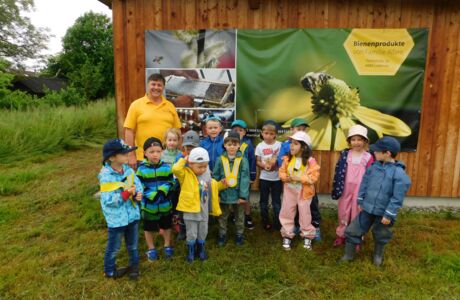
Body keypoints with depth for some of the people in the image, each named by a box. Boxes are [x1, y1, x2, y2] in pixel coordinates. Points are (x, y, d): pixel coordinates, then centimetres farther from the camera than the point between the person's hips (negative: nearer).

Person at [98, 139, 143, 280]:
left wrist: (138, 194, -22)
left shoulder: (128, 170, -3)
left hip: (132, 214, 5)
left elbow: (138, 184, -1)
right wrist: (127, 193, -30)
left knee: (132, 244, 23)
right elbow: (109, 201, -25)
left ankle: (134, 265, 45)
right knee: (114, 247, 16)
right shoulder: (106, 176, -22)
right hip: (116, 219, -5)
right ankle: (109, 271, 39)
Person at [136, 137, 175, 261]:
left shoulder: (166, 167, -6)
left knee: (166, 226, 19)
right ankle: (151, 249, 37)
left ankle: (167, 246, 41)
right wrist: (152, 195, -23)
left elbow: (171, 182, -3)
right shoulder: (142, 169, -13)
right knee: (149, 228, 15)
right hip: (149, 205, -2)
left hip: (165, 204, 2)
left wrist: (163, 189, -21)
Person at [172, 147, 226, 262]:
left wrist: (221, 184, 2)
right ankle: (190, 251, 31)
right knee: (191, 234, 8)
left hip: (204, 210, 5)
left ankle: (201, 249, 41)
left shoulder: (207, 177, 3)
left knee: (203, 233, 19)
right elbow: (175, 169, -32)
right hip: (190, 210, -4)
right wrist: (183, 160, -19)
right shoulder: (186, 174, -13)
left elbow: (213, 187, 18)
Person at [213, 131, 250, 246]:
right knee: (223, 217, 17)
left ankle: (239, 234, 37)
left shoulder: (243, 160, -9)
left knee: (239, 216, 17)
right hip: (224, 194, 1)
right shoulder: (220, 160, -5)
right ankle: (222, 234, 36)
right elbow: (215, 177, -1)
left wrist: (243, 195, -14)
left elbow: (245, 179, -11)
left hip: (238, 194, -1)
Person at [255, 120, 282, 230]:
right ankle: (266, 222, 25)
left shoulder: (279, 145, -5)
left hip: (277, 178, -1)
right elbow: (257, 161, -2)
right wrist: (264, 165, -20)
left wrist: (276, 162, -20)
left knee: (276, 201, 9)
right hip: (264, 178, 1)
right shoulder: (260, 146, -4)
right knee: (264, 201, 11)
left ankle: (277, 223, 22)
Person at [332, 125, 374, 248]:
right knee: (343, 212, 12)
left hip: (360, 190, -2)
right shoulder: (345, 154, -1)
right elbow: (339, 172, 1)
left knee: (357, 214, 9)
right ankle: (341, 235, 29)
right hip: (346, 189, 2)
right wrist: (337, 188, -2)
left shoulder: (368, 157, -6)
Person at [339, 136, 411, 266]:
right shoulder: (373, 166, -1)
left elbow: (397, 198, -18)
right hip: (367, 209, 4)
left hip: (383, 213, -4)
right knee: (353, 230, 7)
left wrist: (389, 215, -17)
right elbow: (364, 184, 8)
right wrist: (361, 201, 8)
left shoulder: (399, 173, -19)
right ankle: (348, 255, 25)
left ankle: (378, 256, 46)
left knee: (381, 236, 19)